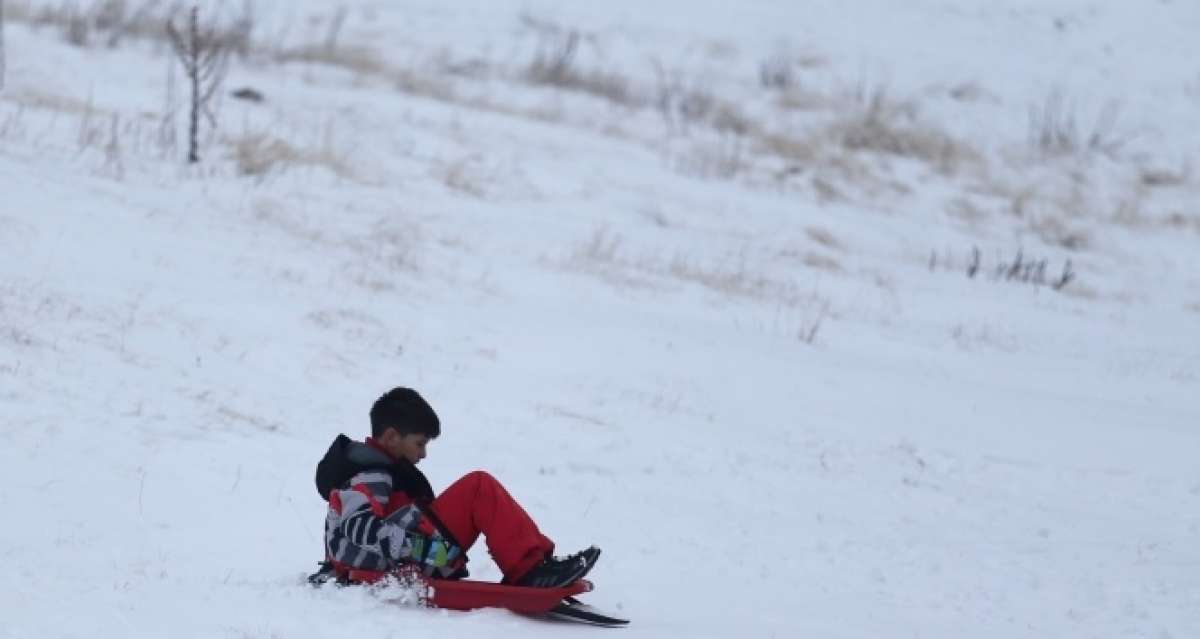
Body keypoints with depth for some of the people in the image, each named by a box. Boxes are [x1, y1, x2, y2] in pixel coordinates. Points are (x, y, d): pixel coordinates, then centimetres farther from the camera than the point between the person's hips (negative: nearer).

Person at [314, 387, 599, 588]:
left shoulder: (375, 468, 21)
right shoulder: (369, 476, -11)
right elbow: (358, 528, -27)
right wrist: (421, 546, -35)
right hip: (397, 567, -11)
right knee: (479, 488, -12)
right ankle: (530, 569, -19)